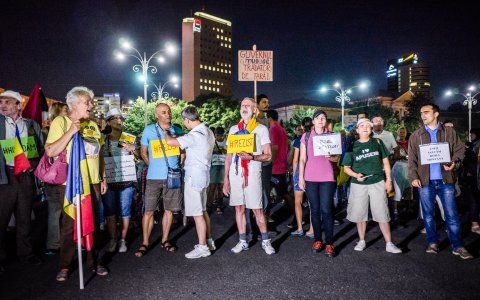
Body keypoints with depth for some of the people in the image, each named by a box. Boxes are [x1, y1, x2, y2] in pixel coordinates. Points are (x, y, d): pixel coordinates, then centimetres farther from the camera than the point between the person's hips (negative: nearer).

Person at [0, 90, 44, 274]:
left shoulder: (32, 125, 7)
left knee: (24, 218, 14)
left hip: (26, 176, 2)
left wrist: (35, 162, -6)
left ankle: (25, 253, 29)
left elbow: (42, 148, 10)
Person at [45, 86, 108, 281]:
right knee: (69, 224, 5)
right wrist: (71, 131, -21)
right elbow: (50, 151, -15)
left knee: (93, 223, 11)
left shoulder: (93, 125, 10)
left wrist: (103, 178, 12)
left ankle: (93, 261, 25)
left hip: (93, 183, 5)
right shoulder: (60, 122, -5)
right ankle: (65, 265, 22)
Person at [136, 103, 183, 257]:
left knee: (169, 210, 9)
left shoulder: (178, 130, 5)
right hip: (154, 178, -2)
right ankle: (145, 243, 15)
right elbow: (144, 153, 10)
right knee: (148, 211, 1)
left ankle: (165, 240, 24)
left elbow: (183, 151, 17)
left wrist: (178, 166, 8)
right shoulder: (149, 130, 0)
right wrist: (154, 167, 7)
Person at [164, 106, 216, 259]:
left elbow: (170, 142, -25)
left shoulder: (195, 135, -21)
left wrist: (165, 132, -5)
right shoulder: (208, 132, 8)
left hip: (194, 176, -9)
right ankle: (209, 241, 28)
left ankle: (202, 247, 9)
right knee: (203, 210, 18)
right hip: (203, 174, 9)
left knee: (197, 213, -1)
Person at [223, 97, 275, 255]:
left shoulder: (261, 129, 4)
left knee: (257, 209, -2)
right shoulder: (233, 129, 14)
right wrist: (226, 178, 9)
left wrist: (252, 157, -19)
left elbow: (268, 155, 0)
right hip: (235, 173, 4)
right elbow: (228, 155, 15)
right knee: (239, 208, 8)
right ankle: (243, 241, 19)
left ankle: (265, 241, 14)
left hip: (252, 173, -4)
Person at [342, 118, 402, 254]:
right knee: (359, 214, 9)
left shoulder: (377, 142, 4)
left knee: (382, 214, 1)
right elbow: (346, 168, 4)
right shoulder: (352, 146, 1)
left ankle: (389, 244, 13)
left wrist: (389, 179, 3)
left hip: (378, 183, 0)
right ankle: (362, 241, 25)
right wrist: (356, 175, -15)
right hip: (358, 184, 0)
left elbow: (385, 161, 9)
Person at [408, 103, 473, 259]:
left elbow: (459, 149, 8)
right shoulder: (416, 135, 7)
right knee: (428, 214, 8)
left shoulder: (449, 132, 8)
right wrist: (413, 177, -6)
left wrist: (454, 162, -13)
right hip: (425, 181, 1)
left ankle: (457, 246, 13)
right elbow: (412, 158, 4)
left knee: (451, 214, 2)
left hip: (446, 179, -1)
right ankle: (433, 243, 20)